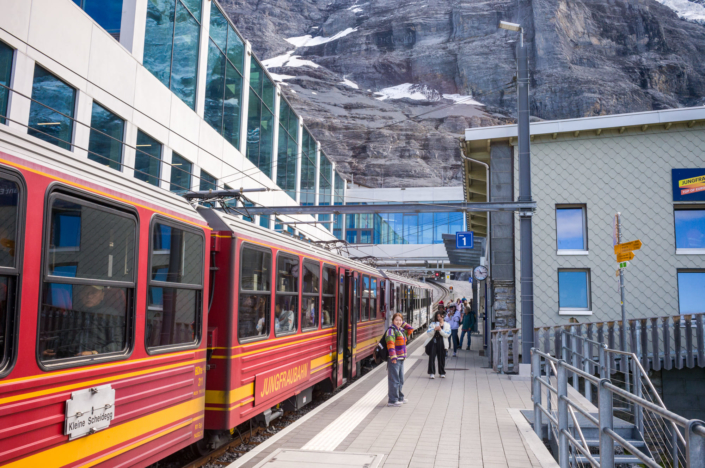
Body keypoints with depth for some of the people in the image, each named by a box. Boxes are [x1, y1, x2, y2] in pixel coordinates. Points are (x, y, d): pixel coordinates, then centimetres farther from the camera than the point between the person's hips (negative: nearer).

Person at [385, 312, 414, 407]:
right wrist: (393, 357, -30)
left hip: (401, 359, 9)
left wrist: (403, 324, 14)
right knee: (394, 380, -5)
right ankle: (392, 400, 1)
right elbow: (390, 344, -22)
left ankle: (399, 397, 31)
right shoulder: (391, 330, -12)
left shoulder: (401, 330, 14)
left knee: (400, 380, 18)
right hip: (394, 359, -9)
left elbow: (411, 329, 26)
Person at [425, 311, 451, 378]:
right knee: (431, 357, -7)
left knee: (441, 358, 6)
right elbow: (428, 333, 0)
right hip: (433, 342, 0)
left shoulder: (447, 325, 9)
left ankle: (442, 373, 19)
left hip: (441, 343, 0)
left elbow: (447, 334, -4)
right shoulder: (433, 324, 9)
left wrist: (440, 330, -16)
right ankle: (432, 373, -5)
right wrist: (434, 329, -17)